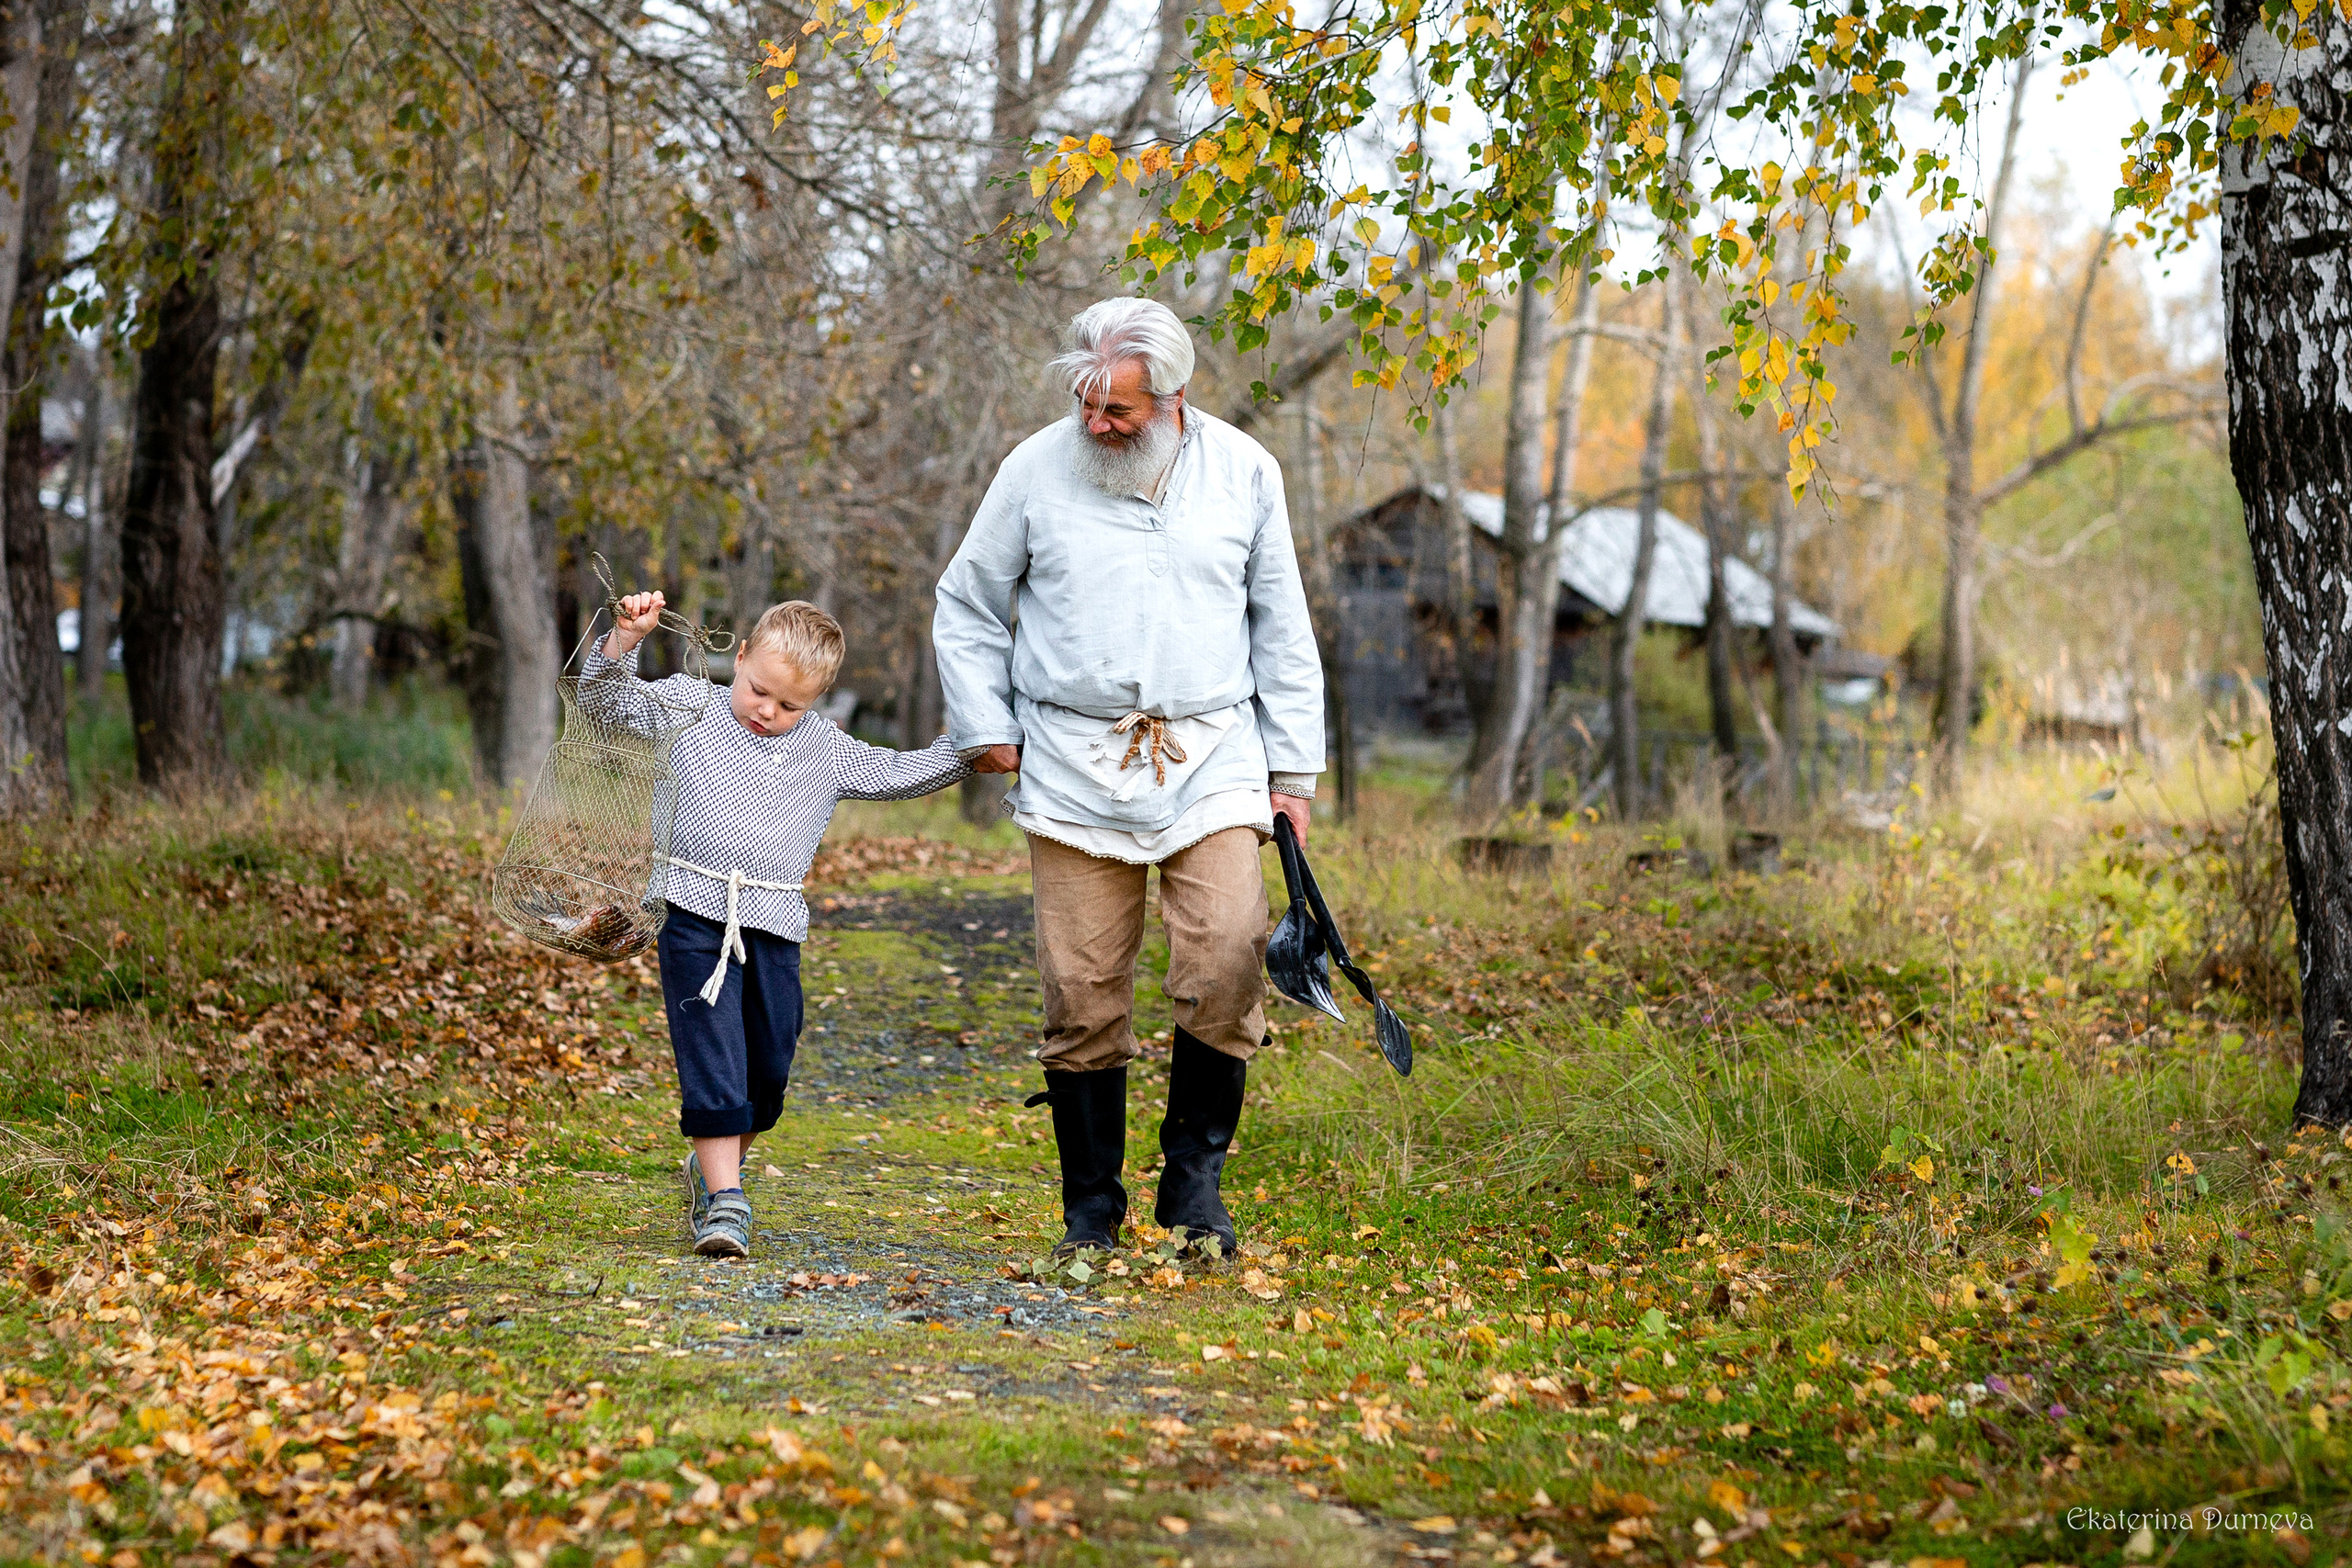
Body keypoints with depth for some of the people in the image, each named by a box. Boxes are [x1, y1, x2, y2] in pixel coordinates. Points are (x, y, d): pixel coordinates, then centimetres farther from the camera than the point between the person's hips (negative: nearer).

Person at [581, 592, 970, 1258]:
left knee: (768, 1065, 6)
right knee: (712, 1057, -10)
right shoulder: (689, 706, 6)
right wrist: (627, 638, -14)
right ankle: (724, 1201, -9)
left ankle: (711, 1166, 30)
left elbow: (898, 775, 22)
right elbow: (604, 697, 2)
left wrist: (965, 749, 12)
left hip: (775, 926, 3)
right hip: (696, 911, -3)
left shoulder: (826, 749, 14)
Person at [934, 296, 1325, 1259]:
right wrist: (986, 729, 4)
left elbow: (1282, 630, 13)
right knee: (1083, 994, -2)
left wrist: (1292, 770, 10)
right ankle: (1091, 1208, 12)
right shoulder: (1037, 469, 2)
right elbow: (967, 610, 14)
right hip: (1074, 768, 0)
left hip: (1212, 760, 0)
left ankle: (1194, 1174, 2)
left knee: (1227, 963, -16)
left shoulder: (1243, 472, 5)